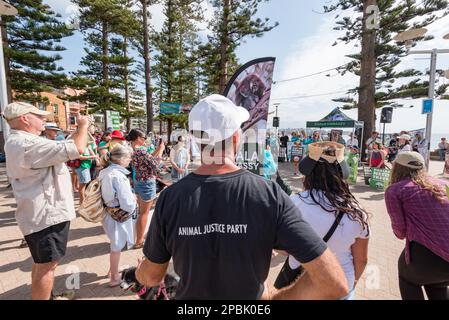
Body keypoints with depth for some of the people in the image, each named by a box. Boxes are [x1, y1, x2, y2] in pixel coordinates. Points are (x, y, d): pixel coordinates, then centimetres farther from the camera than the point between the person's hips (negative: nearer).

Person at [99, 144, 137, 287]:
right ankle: (115, 278, 32)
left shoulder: (105, 172, -1)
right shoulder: (119, 176, -28)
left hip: (109, 214, 8)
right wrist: (134, 200, -6)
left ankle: (112, 270, 46)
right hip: (119, 217, -8)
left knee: (115, 245, 27)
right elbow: (127, 205, -28)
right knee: (117, 247, 12)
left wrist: (129, 196, 5)